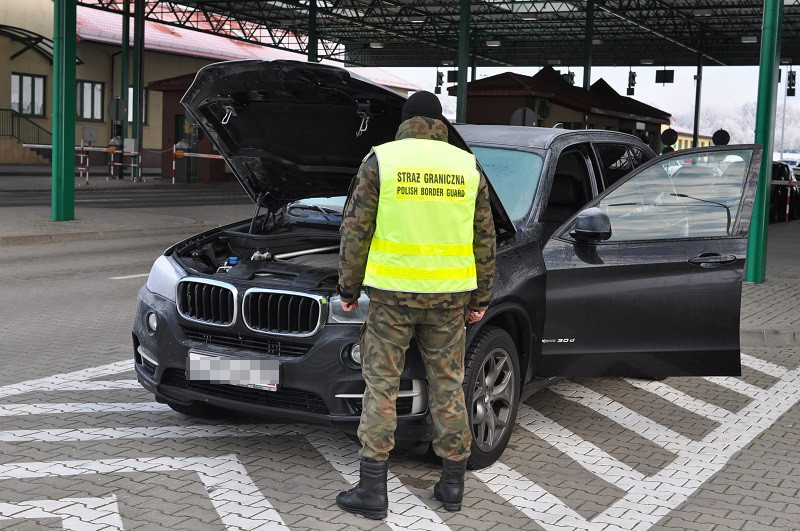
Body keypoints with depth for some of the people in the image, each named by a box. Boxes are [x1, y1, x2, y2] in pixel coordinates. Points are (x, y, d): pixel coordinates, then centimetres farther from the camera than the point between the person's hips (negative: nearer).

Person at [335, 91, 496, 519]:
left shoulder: (381, 159, -3)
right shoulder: (468, 166, 6)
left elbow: (355, 229, -3)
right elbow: (484, 239, 9)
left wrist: (349, 286, 7)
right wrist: (481, 298, 17)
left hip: (392, 292, -2)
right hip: (449, 295, 3)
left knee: (381, 385, 5)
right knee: (448, 386, 12)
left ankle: (372, 489, 8)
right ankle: (453, 484, 21)